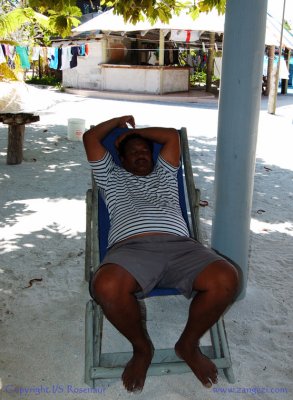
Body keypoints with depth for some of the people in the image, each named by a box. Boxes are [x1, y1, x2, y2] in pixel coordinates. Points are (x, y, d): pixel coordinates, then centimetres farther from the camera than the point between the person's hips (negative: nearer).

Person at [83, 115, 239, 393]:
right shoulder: (112, 178, 33)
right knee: (107, 287, -38)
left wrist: (136, 131, 45)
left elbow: (172, 136, 35)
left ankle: (188, 344, 1)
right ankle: (142, 348, -4)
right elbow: (90, 138, 31)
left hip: (179, 246, 2)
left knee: (226, 280, -28)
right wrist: (120, 122, 45)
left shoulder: (164, 174, 38)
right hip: (131, 248, -2)